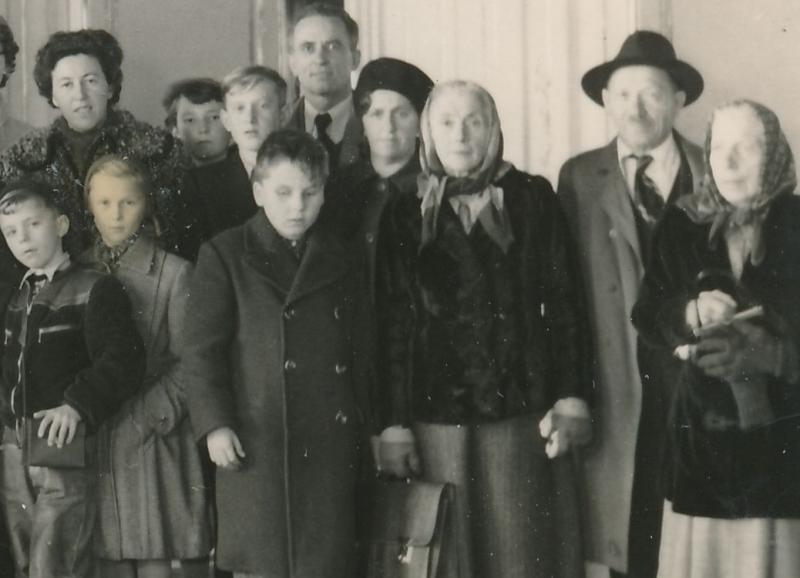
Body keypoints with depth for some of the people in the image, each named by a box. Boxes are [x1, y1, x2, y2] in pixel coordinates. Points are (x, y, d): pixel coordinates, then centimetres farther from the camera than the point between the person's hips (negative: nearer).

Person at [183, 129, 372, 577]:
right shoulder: (225, 256, 2)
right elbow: (203, 350, -3)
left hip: (330, 447, 4)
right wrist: (214, 424, -12)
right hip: (255, 444, -3)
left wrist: (362, 428, 14)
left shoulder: (340, 263, 14)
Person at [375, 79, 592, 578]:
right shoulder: (407, 215, 7)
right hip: (436, 414, 1)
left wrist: (571, 400, -3)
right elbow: (393, 324, 4)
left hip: (520, 411, 0)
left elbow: (565, 301, 5)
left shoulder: (531, 199, 7)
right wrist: (393, 425, -1)